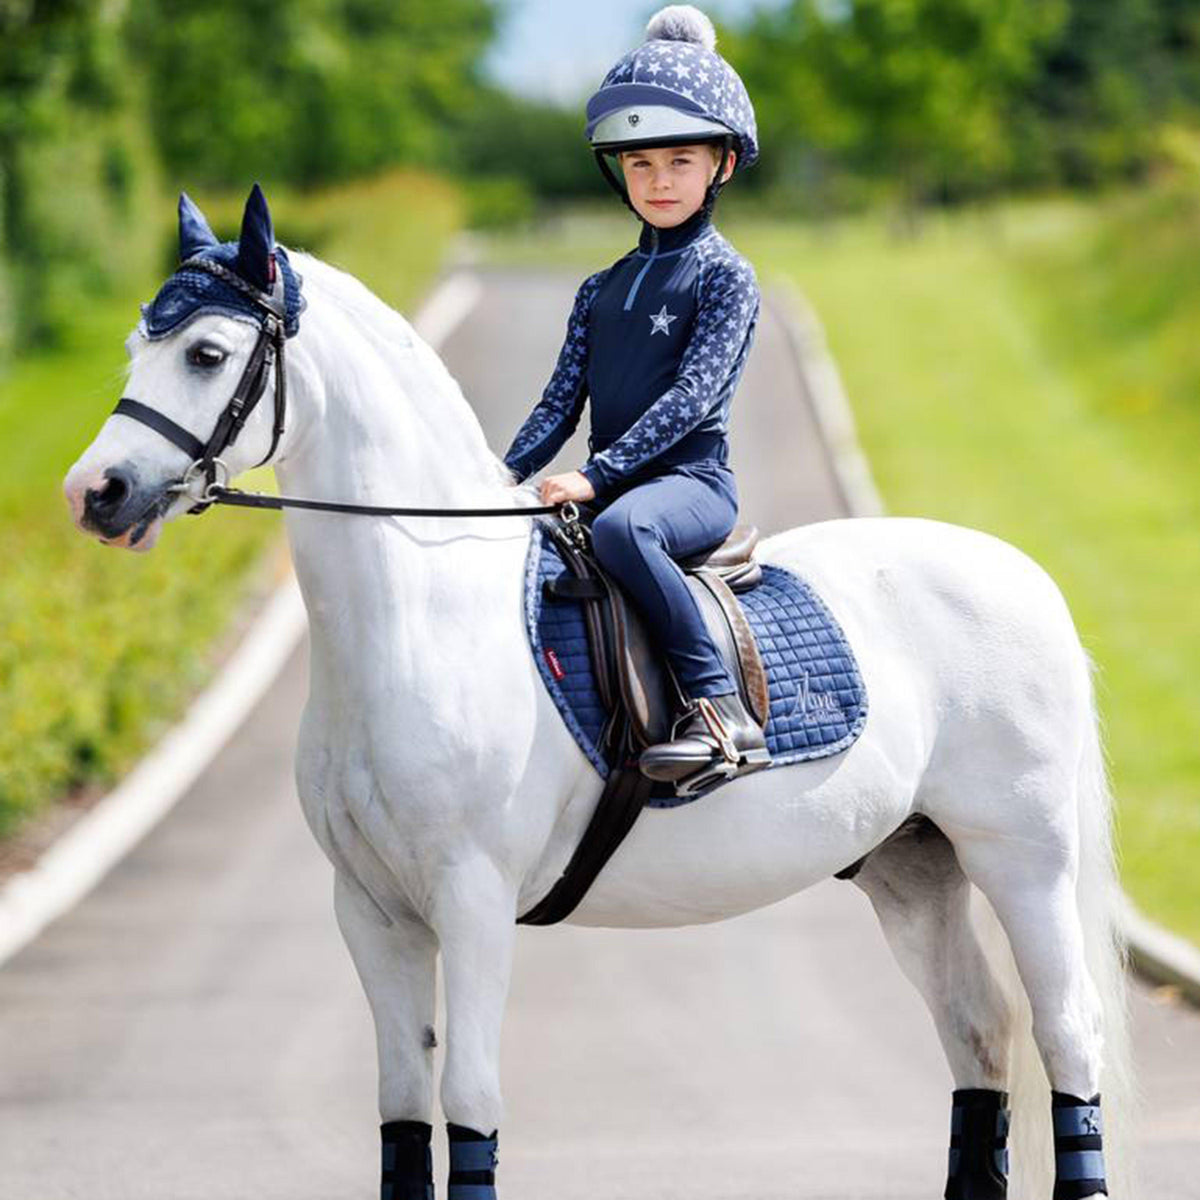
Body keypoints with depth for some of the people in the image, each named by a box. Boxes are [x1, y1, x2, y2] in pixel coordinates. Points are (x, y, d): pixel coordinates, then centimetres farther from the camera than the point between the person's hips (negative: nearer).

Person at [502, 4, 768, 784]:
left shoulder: (726, 277, -3)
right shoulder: (603, 290, 19)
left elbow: (691, 394, -14)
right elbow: (563, 400, 17)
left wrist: (596, 476, -22)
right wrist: (508, 476, 0)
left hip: (692, 479, -7)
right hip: (612, 482, 7)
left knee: (621, 526, -40)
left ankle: (721, 710, -41)